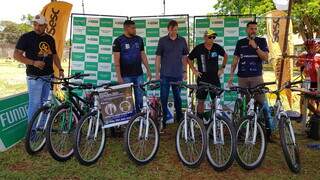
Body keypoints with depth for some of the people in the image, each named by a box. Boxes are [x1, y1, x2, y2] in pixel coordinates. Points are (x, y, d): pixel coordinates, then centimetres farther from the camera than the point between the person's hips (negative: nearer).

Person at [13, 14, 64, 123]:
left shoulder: (50, 39, 11)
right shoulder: (26, 37, -5)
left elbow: (54, 55, 19)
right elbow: (16, 54, -7)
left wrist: (60, 69, 6)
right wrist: (33, 62, -19)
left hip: (48, 76, 5)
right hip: (34, 77, -5)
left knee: (44, 103, 13)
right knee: (35, 104, -4)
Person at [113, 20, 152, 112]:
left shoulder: (139, 39, 8)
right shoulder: (118, 41, -5)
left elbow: (143, 56, 13)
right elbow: (116, 60, -8)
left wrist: (148, 70, 8)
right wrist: (119, 76, -13)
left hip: (139, 74, 4)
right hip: (126, 76, -4)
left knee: (139, 98, 7)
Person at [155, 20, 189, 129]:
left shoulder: (182, 41, 6)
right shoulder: (162, 40, 0)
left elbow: (184, 57, 11)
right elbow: (158, 57, 1)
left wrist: (185, 71, 6)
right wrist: (157, 73, -3)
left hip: (178, 75, 2)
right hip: (165, 75, -2)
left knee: (177, 97, 13)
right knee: (164, 98, 1)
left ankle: (179, 118, 27)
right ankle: (163, 120, 11)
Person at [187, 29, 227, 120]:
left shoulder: (217, 47, -1)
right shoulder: (198, 48, -7)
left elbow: (225, 56, 18)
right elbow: (189, 59, 6)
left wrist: (222, 68, 11)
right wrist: (194, 70, 0)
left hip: (215, 78, 2)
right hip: (202, 79, -2)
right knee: (201, 101, 4)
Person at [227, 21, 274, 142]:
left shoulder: (261, 41, 7)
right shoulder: (240, 43, 11)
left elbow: (265, 57, -3)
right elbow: (235, 60, 13)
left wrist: (256, 47, -15)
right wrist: (231, 75, 5)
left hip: (257, 77, -2)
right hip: (242, 77, 2)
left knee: (263, 102, -8)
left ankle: (270, 129, -2)